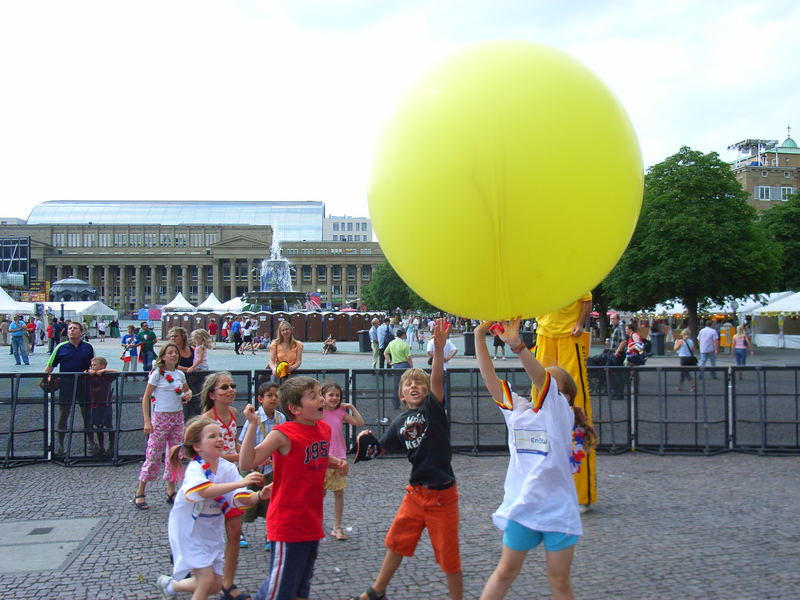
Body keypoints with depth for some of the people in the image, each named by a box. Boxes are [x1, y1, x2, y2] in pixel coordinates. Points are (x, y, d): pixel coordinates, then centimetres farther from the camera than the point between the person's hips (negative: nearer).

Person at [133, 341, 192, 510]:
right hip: (160, 417, -5)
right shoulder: (157, 373, -8)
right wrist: (147, 422, -14)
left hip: (178, 417, 6)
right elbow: (146, 398, -8)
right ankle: (139, 494, 6)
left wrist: (188, 395, 2)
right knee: (153, 455, -4)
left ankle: (171, 492, 19)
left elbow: (187, 390, 27)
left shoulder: (180, 374, 8)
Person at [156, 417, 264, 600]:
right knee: (207, 579, -15)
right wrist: (240, 482, -53)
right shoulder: (195, 468, -23)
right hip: (189, 532, -6)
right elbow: (205, 491, -45)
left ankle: (170, 585, 37)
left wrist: (259, 495, -38)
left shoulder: (228, 468, -7)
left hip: (211, 533, 6)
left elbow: (242, 498, -17)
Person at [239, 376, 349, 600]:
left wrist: (337, 463, 6)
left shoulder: (324, 429, 5)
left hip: (312, 522, 8)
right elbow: (247, 463, -24)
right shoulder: (283, 434, -18)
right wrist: (253, 425, -30)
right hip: (287, 524, -8)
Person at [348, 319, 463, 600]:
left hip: (441, 493, -6)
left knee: (448, 555, 3)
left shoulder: (433, 407, -11)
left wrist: (439, 347, -44)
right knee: (396, 541, 20)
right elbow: (381, 448, 14)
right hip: (416, 491, 6)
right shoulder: (401, 421, 4)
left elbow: (437, 379, -29)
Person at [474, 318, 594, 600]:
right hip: (521, 506, 3)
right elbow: (489, 377, -3)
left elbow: (541, 377, -24)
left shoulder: (562, 413, -7)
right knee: (506, 572, 12)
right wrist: (479, 336, -13)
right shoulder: (517, 409, 5)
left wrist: (516, 345, -38)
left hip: (557, 508, -3)